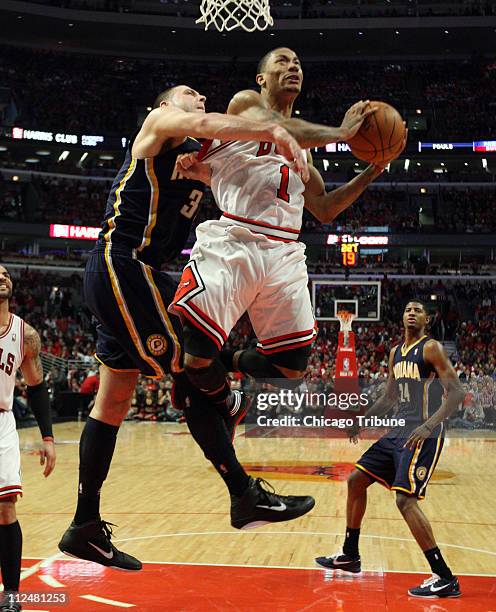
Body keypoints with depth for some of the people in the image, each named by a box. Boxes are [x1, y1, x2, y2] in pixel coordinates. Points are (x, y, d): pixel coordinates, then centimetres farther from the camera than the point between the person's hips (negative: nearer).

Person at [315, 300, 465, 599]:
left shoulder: (431, 348, -9)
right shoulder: (396, 352, 16)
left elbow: (457, 391, -17)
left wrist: (429, 425, -29)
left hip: (423, 434, -9)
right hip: (399, 430, 9)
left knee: (406, 499, -19)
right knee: (356, 480, 12)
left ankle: (445, 579, -11)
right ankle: (350, 556, 26)